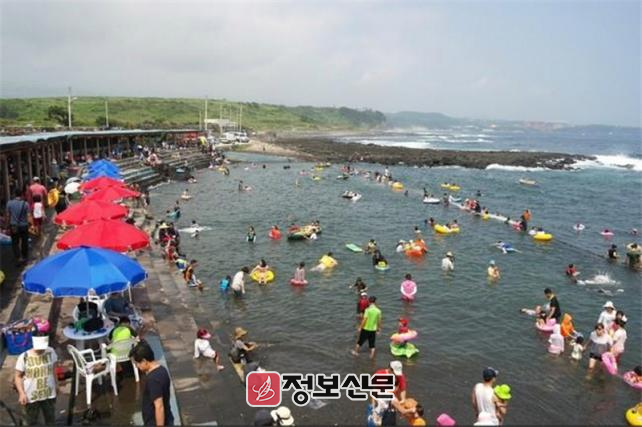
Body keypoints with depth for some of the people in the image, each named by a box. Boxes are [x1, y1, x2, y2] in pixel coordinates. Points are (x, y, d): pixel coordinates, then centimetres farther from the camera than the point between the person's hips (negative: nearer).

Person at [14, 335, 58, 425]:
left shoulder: (51, 352, -10)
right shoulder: (24, 357, -20)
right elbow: (17, 376, -9)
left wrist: (55, 383, 14)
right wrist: (21, 393, -16)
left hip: (49, 394, 2)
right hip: (31, 396, -2)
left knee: (51, 420, 18)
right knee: (32, 421, 16)